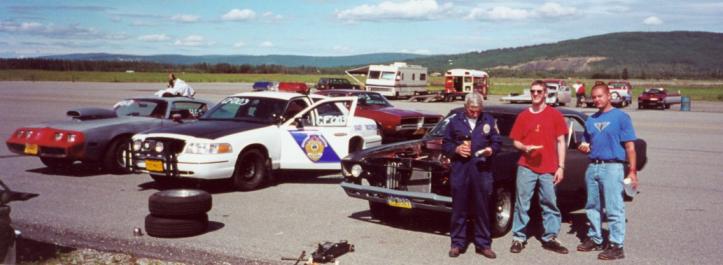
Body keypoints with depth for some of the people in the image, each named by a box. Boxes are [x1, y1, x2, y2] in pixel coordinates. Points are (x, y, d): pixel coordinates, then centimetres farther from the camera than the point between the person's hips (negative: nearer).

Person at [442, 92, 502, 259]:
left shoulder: (489, 120, 7)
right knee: (459, 209, 5)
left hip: (482, 171, 0)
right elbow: (445, 144, 9)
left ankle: (483, 244, 17)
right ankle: (458, 243, 16)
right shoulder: (455, 121, 6)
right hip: (460, 170, 0)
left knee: (482, 209, 6)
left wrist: (491, 150, -11)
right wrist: (456, 149, -10)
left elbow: (497, 142, 10)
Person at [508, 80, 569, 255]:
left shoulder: (555, 115, 3)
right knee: (521, 204, 3)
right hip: (526, 167, 1)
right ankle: (518, 238, 11)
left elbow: (560, 142, 4)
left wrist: (561, 167, -2)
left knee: (550, 204, 6)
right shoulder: (523, 116, 7)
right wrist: (524, 147, -11)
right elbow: (515, 141, 12)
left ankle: (550, 238, 16)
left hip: (549, 168, -1)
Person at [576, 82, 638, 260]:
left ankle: (617, 246, -1)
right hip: (592, 167, 7)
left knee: (613, 209, -5)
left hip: (612, 167, -6)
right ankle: (594, 239, 27)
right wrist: (584, 148, 0)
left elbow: (629, 146, -6)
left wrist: (632, 171, -12)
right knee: (592, 207, 14)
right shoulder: (591, 120, 14)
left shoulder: (620, 117, -3)